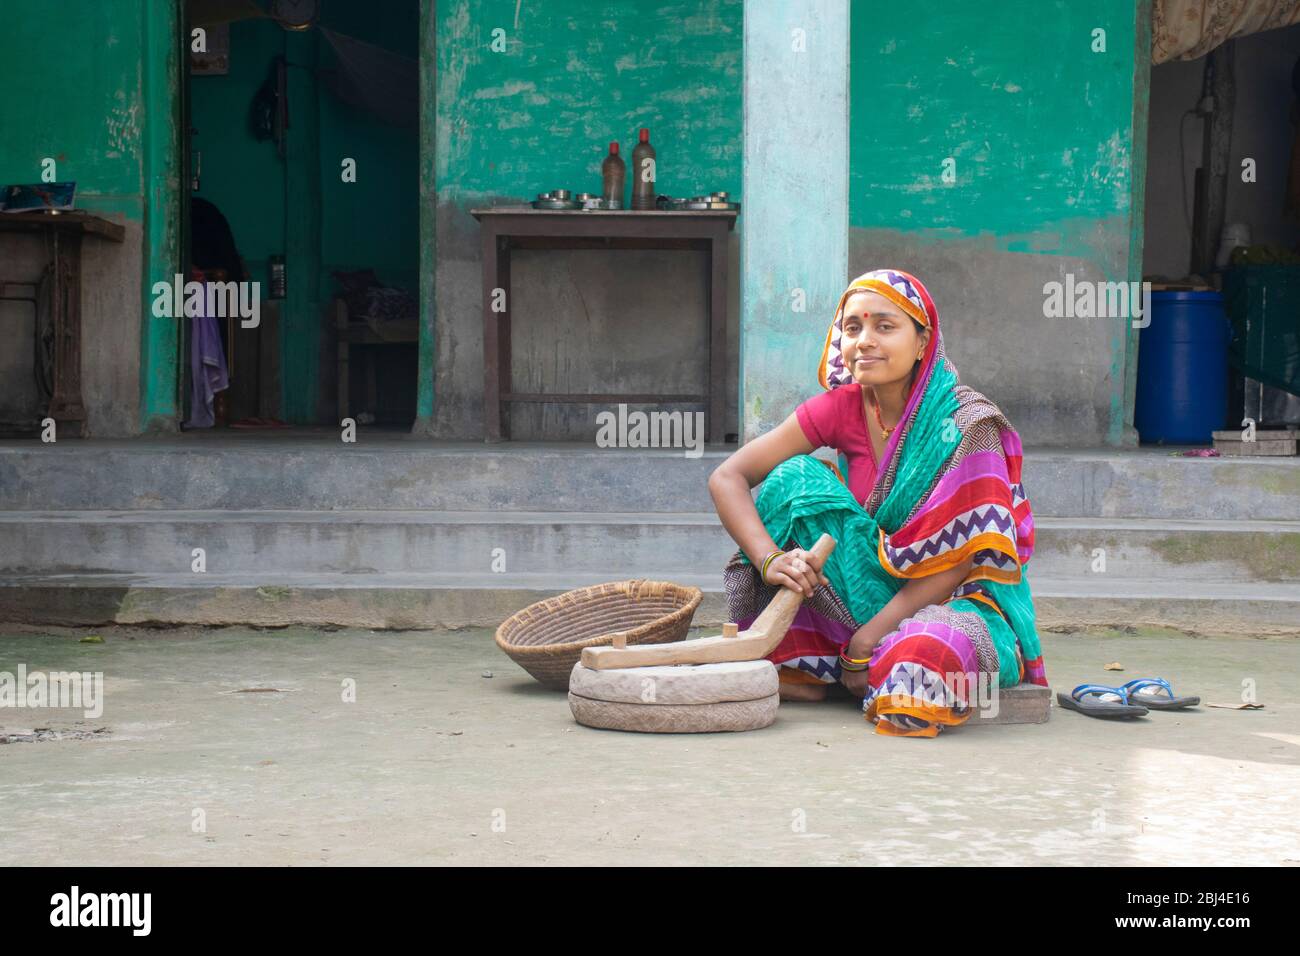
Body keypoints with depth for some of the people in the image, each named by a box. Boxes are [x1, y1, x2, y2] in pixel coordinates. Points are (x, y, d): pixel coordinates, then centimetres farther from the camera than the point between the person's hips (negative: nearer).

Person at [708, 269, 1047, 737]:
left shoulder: (966, 422, -17)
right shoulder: (841, 408, -4)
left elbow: (962, 557, -18)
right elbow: (726, 478, -6)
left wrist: (867, 641, -22)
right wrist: (770, 560, -24)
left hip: (962, 598, -5)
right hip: (875, 585, 5)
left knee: (928, 650, -41)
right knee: (796, 480, -14)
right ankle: (795, 667, -10)